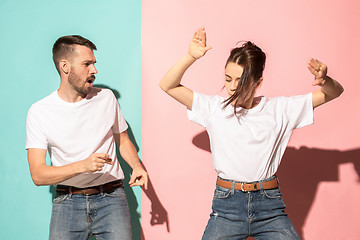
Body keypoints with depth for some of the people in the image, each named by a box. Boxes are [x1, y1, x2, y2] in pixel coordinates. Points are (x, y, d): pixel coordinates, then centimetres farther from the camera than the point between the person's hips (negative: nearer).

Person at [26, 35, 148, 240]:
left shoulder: (106, 98, 5)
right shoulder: (40, 112, -3)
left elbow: (123, 140, 18)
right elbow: (38, 175, -9)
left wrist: (137, 166, -2)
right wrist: (83, 165, -22)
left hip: (110, 198, 1)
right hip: (68, 200, -1)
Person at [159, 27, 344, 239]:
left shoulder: (279, 109, 3)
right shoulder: (215, 108, 2)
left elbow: (334, 93, 6)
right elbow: (168, 86, 1)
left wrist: (324, 80, -16)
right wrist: (191, 57, -12)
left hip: (269, 207, 1)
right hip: (227, 205, 0)